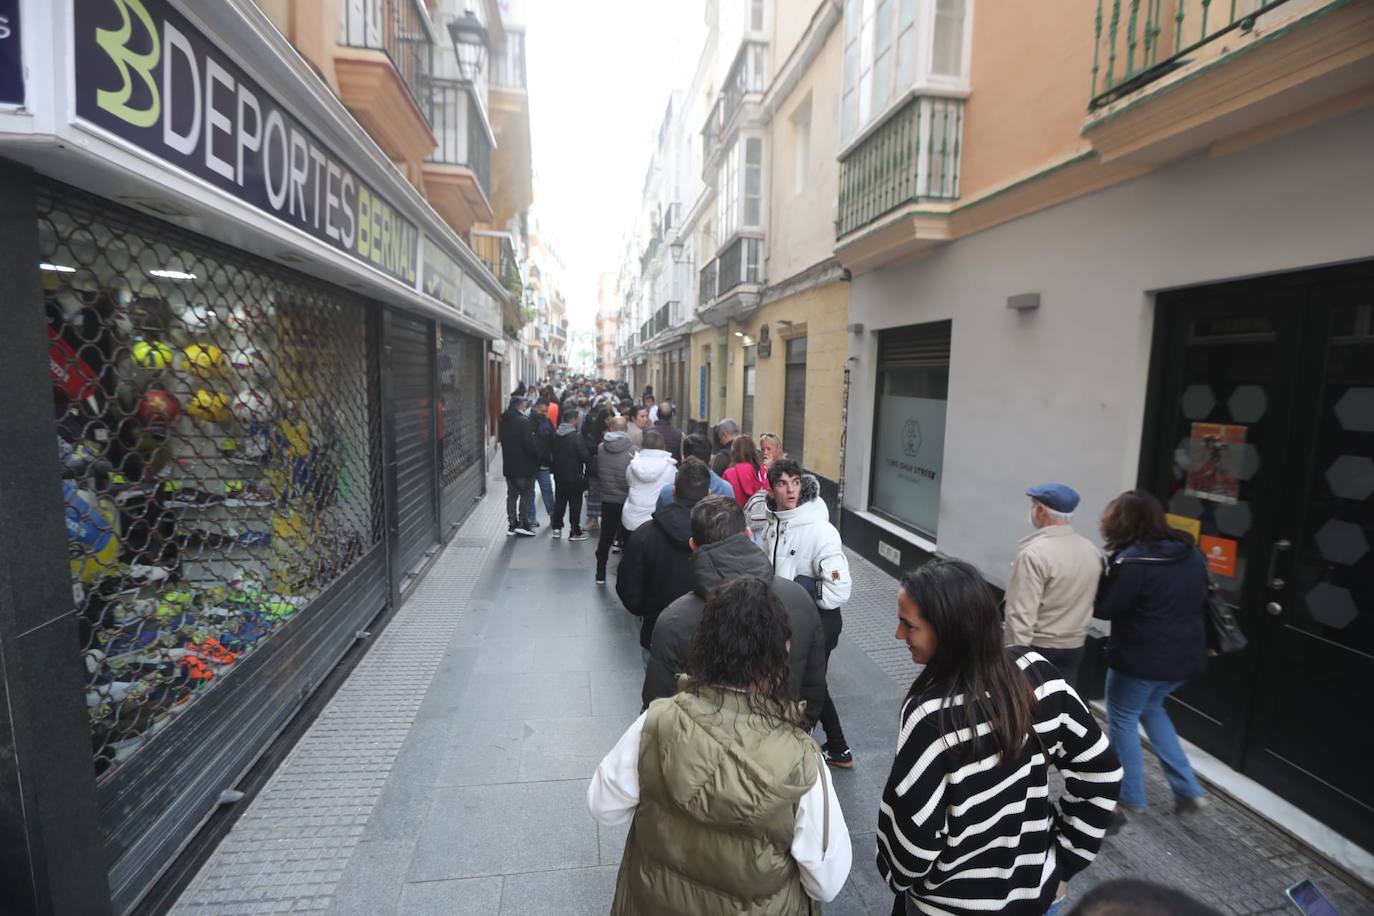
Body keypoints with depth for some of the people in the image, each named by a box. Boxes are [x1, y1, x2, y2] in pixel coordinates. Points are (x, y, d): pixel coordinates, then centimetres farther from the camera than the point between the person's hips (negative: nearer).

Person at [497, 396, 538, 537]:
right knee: (526, 494, 4)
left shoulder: (504, 421, 7)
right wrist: (537, 456, -6)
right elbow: (529, 443, -19)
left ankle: (511, 525, 16)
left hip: (508, 465, 7)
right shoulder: (523, 421, -16)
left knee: (511, 495, 13)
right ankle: (522, 524, 2)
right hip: (523, 465, -7)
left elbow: (502, 439, 13)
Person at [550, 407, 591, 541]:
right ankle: (575, 532, 6)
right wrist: (589, 461, 0)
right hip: (574, 475, -7)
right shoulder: (577, 436, -19)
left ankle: (557, 528, 22)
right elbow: (585, 456, -18)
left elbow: (553, 453, 12)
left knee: (560, 501, 17)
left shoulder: (556, 435, 4)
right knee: (575, 503, 2)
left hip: (559, 474, 7)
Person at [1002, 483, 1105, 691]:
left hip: (1037, 647, -6)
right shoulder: (1093, 551, 2)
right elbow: (1094, 600, 10)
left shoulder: (1034, 553, -22)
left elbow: (1021, 613, -22)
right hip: (1074, 647, 7)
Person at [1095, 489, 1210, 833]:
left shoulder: (1133, 560, -23)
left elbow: (1104, 607, -18)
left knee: (1122, 719, 12)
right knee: (1150, 709, 28)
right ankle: (1188, 790, 28)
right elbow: (1200, 598, 16)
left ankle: (1130, 798, 23)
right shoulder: (1191, 553, 3)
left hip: (1142, 658, -8)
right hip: (1186, 655, 8)